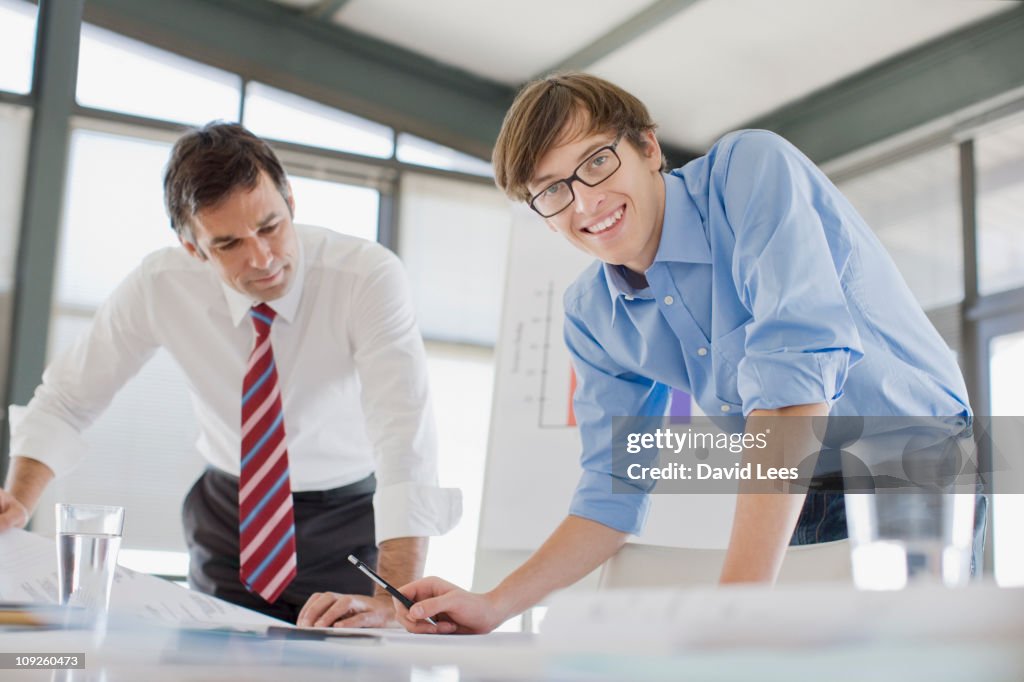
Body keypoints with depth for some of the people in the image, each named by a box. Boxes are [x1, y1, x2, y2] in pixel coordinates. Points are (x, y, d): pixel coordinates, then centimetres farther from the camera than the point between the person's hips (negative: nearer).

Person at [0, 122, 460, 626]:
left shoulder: (370, 277, -26)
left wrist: (393, 601, -48)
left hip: (351, 520, -2)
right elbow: (68, 397, 0)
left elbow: (405, 437, -37)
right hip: (228, 517, 3)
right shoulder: (158, 286, -16)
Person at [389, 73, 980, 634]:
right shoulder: (592, 315, 3)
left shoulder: (751, 168, -17)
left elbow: (796, 364, -30)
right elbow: (614, 494, 9)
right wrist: (493, 607, -5)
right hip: (793, 507, 6)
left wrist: (737, 598, -37)